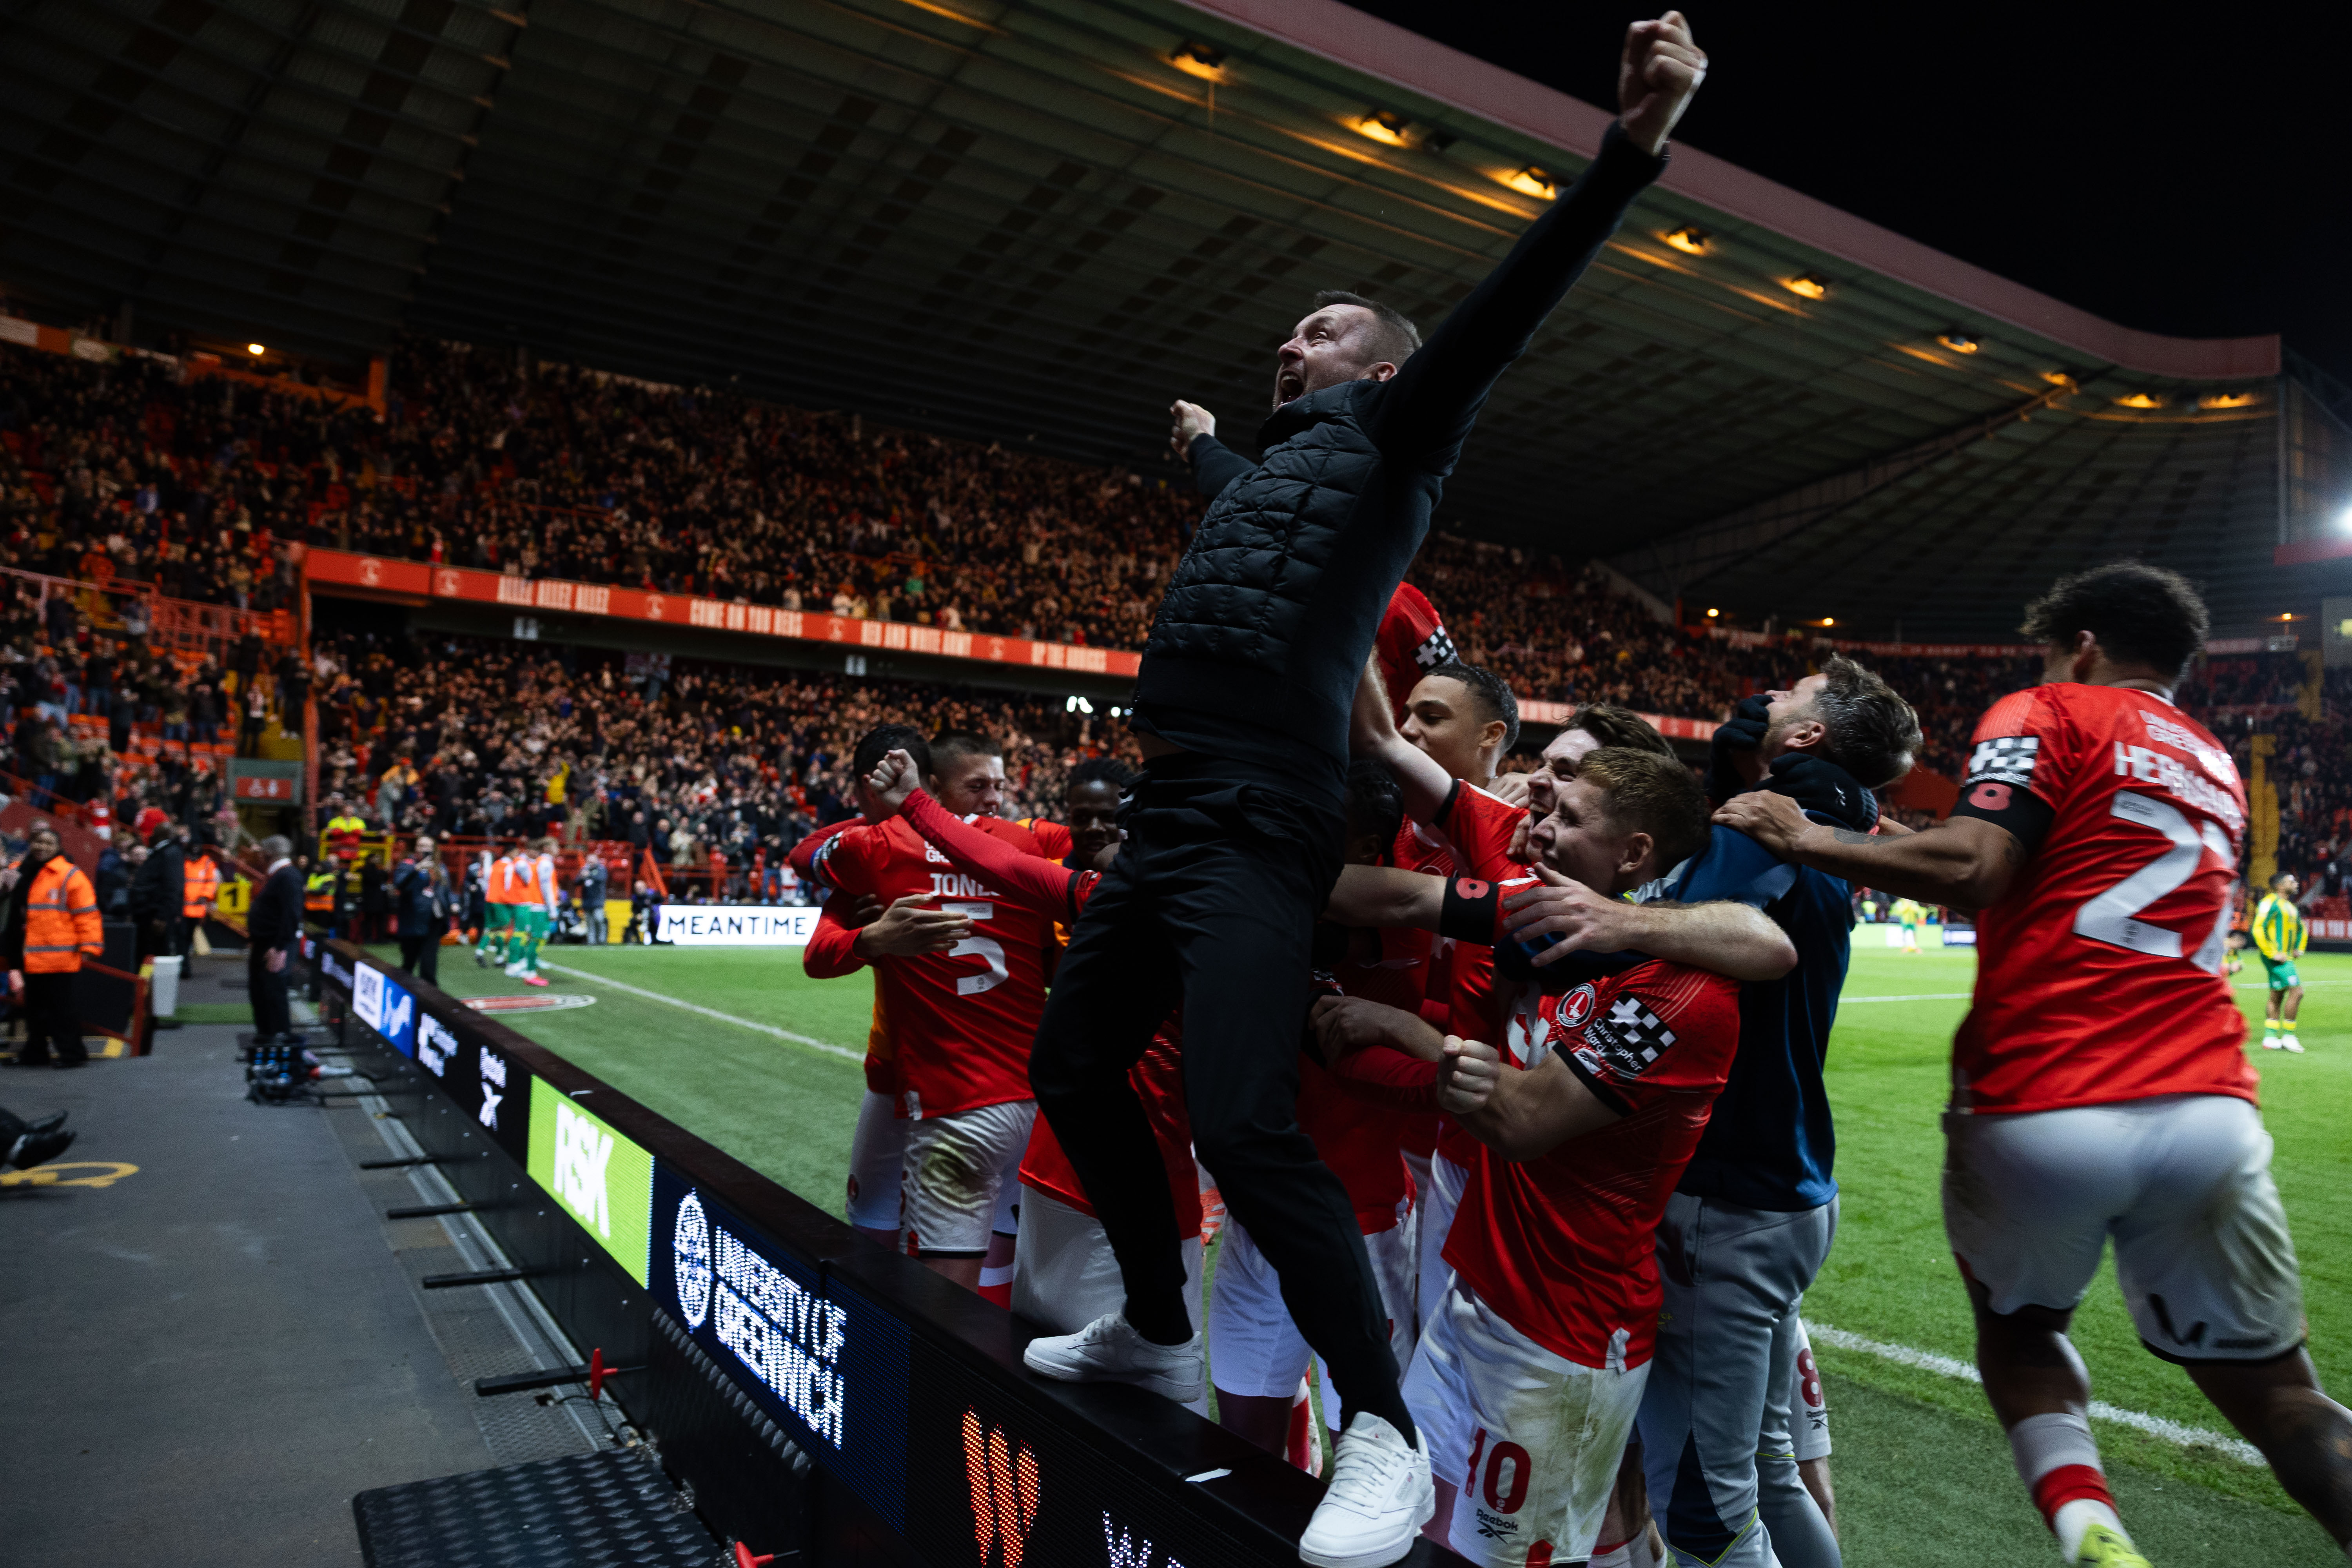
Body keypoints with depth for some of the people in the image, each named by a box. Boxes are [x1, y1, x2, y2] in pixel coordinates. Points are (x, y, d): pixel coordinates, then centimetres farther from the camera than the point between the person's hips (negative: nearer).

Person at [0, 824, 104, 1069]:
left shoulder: (70, 875, -7)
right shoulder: (22, 874, 13)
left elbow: (86, 914, -10)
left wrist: (88, 946, -14)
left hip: (59, 959, -7)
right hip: (29, 959, 7)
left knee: (61, 1008, -3)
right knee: (35, 1008, 14)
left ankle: (72, 1054, 4)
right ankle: (36, 1053, 24)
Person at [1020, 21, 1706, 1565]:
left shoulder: (1388, 439, 5)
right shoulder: (1266, 462, 27)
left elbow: (1499, 318, -10)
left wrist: (1633, 143, -20)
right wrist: (1200, 440, 72)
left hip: (1259, 831, -9)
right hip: (1164, 818, 9)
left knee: (1242, 1121, -19)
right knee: (1074, 1067, 16)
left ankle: (1386, 1438, -2)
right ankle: (1157, 1329, 34)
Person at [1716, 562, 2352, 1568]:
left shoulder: (2050, 716, 2)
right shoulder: (2216, 770, 23)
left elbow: (1974, 867, -14)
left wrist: (1806, 841, -6)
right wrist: (1933, 856, 25)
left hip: (2038, 1111, -4)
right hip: (2206, 1108, 5)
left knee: (2017, 1328, 21)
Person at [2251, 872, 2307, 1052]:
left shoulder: (2290, 906, 18)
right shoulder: (2271, 902, -11)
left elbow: (2301, 929, 35)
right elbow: (2258, 929, -20)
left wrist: (2299, 949, 19)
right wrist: (2272, 954, -19)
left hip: (2285, 958, 10)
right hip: (2276, 957, -10)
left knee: (2276, 996, 9)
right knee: (2297, 991, -14)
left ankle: (2270, 1039, 13)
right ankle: (2288, 1036, -7)